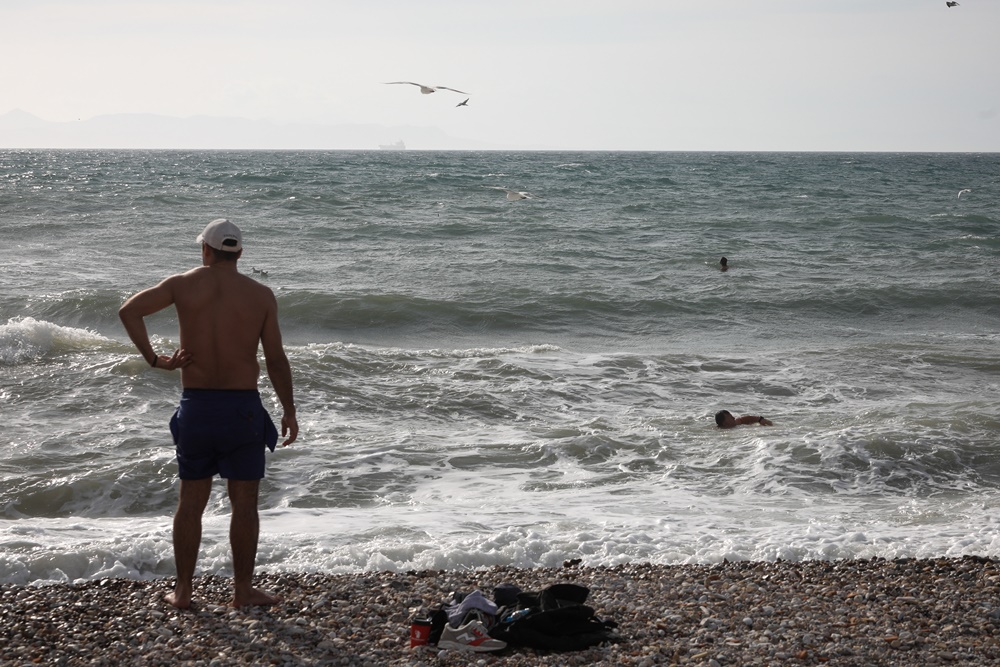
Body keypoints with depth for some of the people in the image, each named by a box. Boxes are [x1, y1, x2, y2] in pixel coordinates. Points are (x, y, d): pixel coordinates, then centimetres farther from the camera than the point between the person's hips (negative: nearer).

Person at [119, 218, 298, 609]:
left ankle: (183, 589, 16)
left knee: (190, 503, 11)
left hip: (195, 406, 2)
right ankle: (243, 589, 11)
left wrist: (153, 359, -2)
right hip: (243, 408, -1)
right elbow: (276, 360, -2)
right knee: (244, 504, 7)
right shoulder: (261, 295, -2)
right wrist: (289, 411, 6)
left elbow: (129, 310, -5)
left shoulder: (183, 285, 0)